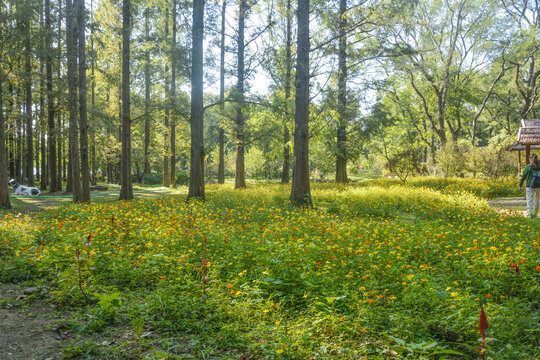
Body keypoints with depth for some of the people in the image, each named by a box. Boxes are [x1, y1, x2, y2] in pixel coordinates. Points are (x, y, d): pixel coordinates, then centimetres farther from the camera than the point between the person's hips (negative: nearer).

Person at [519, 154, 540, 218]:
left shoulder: (528, 167, -7)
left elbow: (523, 176, -4)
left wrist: (520, 185, 3)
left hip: (530, 186, -3)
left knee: (530, 200, -1)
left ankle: (530, 215, -13)